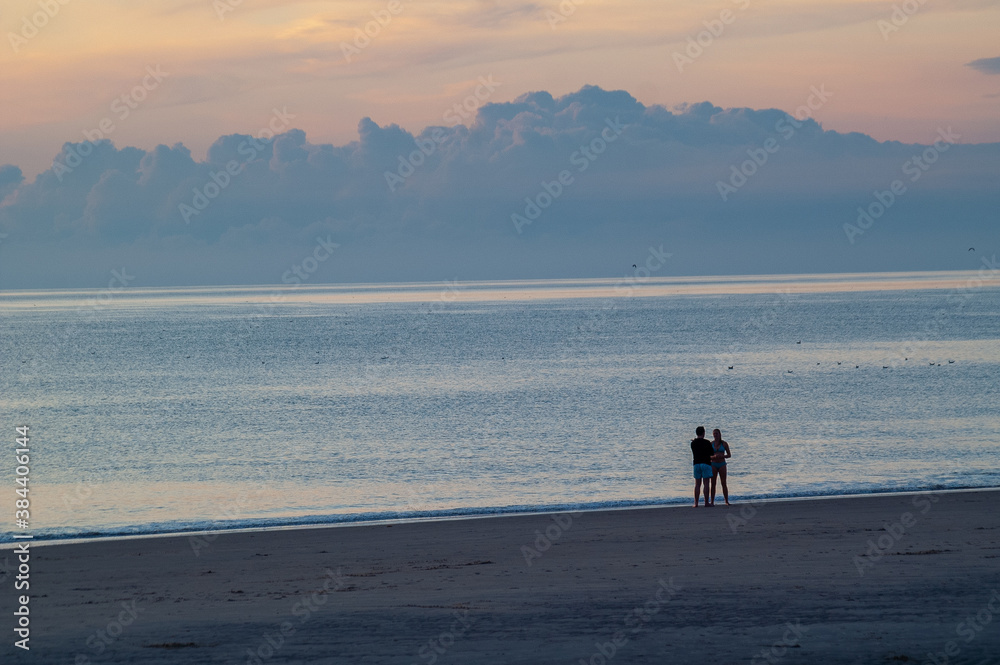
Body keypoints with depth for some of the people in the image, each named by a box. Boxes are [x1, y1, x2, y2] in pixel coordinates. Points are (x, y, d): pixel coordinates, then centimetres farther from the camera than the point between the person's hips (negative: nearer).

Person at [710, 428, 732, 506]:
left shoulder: (724, 444, 1)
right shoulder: (710, 444, 4)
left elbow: (729, 455, 4)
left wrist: (722, 456, -15)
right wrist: (714, 457, -16)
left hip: (722, 464, -1)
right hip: (713, 465, 1)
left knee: (724, 483, -1)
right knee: (713, 484, -1)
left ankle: (727, 501, 3)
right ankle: (712, 502, 1)